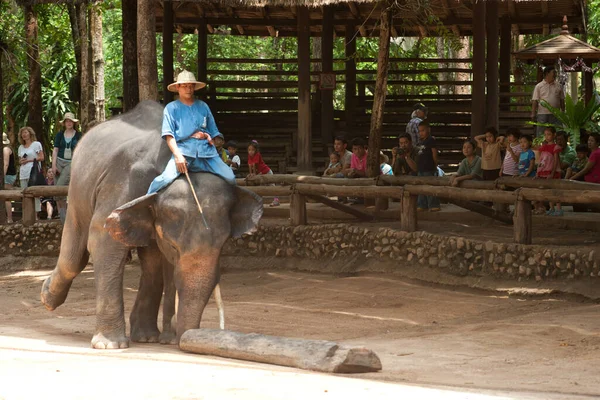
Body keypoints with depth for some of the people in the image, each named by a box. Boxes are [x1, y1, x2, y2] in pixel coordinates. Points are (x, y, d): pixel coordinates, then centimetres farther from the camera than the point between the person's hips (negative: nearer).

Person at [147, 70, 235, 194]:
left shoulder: (202, 106, 20)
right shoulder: (171, 108, 10)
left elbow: (214, 131, 26)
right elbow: (169, 135, 1)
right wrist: (177, 155, -13)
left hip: (206, 151, 3)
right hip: (184, 151, -3)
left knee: (229, 178, -13)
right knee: (167, 178, -28)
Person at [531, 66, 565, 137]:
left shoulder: (558, 86, 10)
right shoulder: (539, 86, 2)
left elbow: (562, 100, 15)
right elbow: (534, 101, -1)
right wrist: (533, 115, -8)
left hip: (556, 115, 2)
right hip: (542, 114, -2)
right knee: (541, 134, 0)